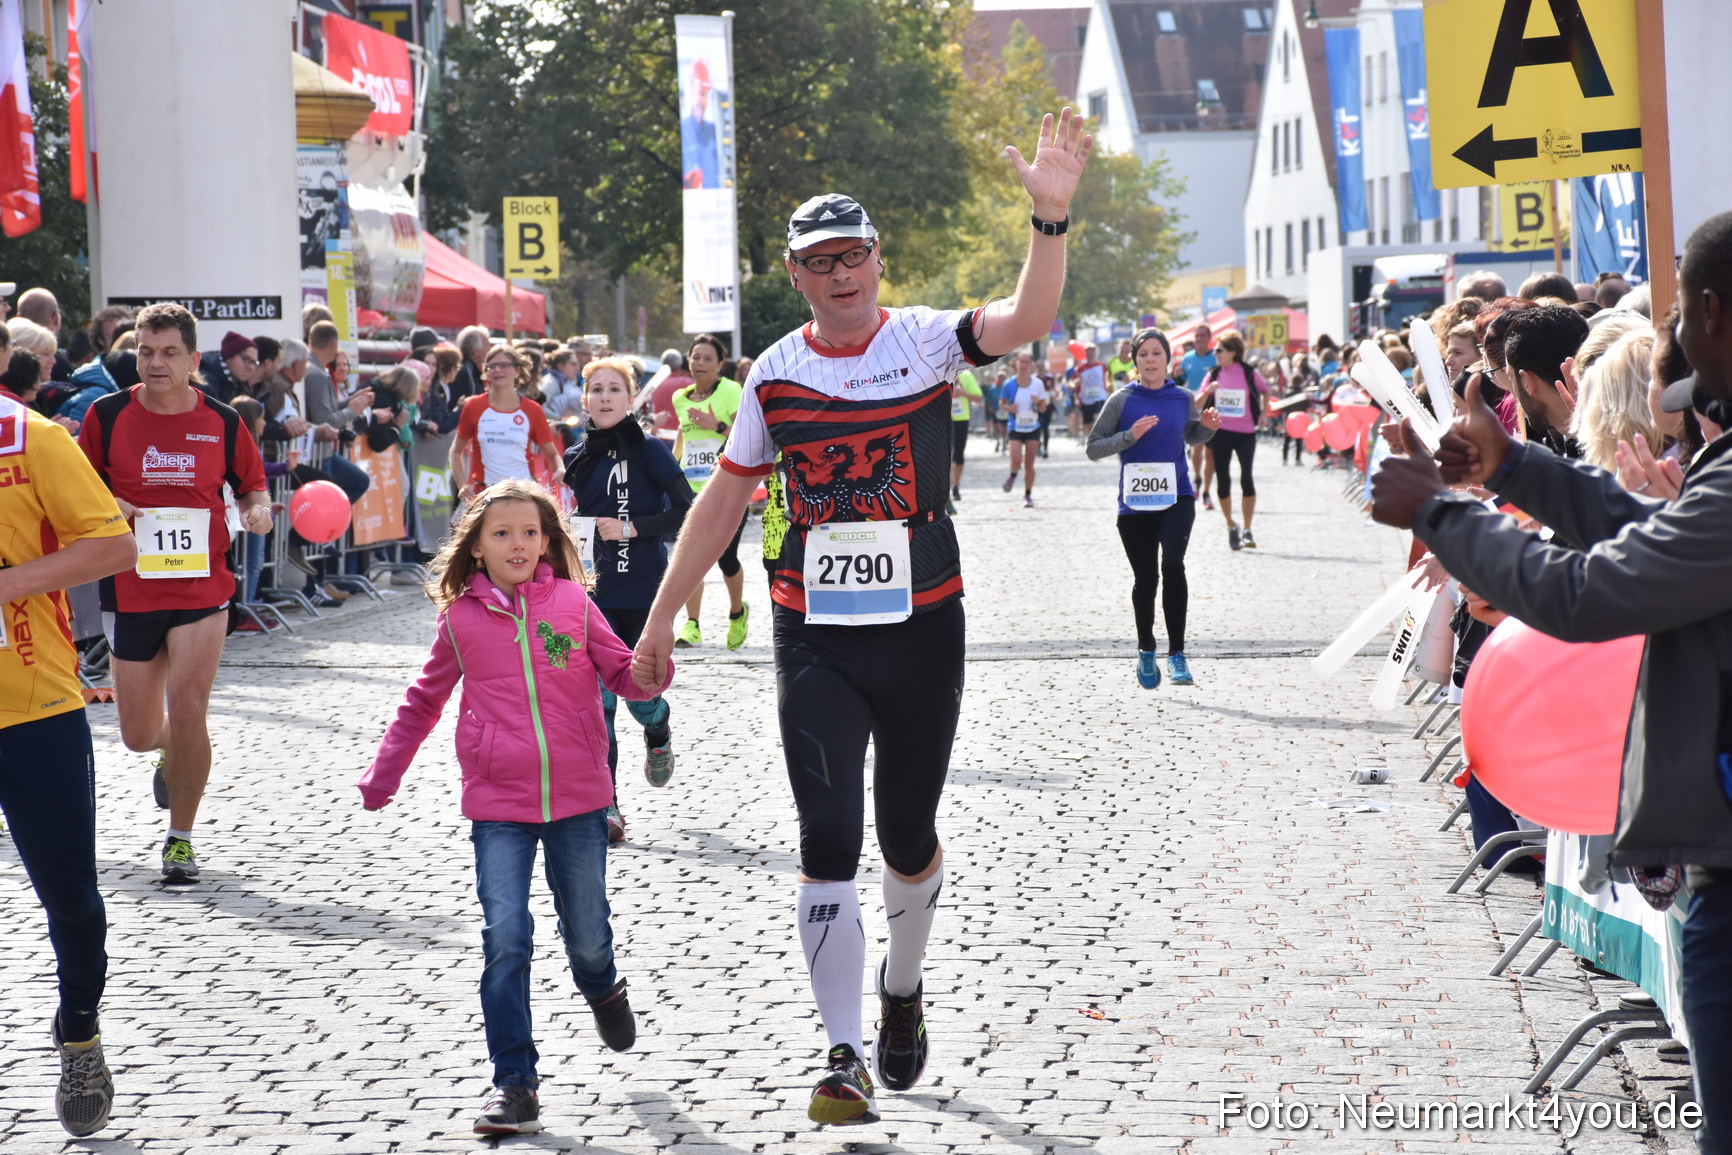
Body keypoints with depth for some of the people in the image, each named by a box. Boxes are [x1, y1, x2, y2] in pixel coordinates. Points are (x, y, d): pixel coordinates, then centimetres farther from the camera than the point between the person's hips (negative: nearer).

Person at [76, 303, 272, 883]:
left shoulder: (222, 422, 0)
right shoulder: (107, 415, -2)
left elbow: (252, 486, 13)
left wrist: (259, 509, -10)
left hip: (203, 589, -1)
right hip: (129, 591, 1)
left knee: (188, 710, -15)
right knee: (138, 735, 7)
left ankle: (181, 837, 3)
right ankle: (170, 752, 46)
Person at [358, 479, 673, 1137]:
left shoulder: (572, 603, 0)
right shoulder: (461, 618, 1)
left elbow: (622, 673, 5)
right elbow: (424, 701, 15)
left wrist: (651, 668, -18)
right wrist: (384, 774, 17)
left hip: (577, 799, 1)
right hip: (499, 808, 0)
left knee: (586, 932, 12)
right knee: (505, 940, -9)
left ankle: (601, 989, 48)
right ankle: (514, 1083, -3)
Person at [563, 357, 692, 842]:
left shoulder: (649, 450, -5)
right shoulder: (577, 459, 9)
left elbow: (687, 511, -10)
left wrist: (632, 528, -16)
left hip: (644, 594, -3)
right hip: (595, 591, 3)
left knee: (641, 692, 1)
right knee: (596, 698, -7)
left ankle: (658, 735, 40)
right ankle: (605, 807, -4)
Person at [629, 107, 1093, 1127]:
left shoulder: (926, 341, -4)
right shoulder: (776, 373, 2)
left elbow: (1025, 322, -23)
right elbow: (725, 499, 10)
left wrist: (1053, 218, -39)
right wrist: (661, 620, 11)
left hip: (922, 630, 0)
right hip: (816, 641, 1)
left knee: (909, 839, 11)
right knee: (828, 844, -8)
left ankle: (903, 988, 40)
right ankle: (845, 1057, -1)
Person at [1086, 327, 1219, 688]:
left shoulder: (1183, 400, 3)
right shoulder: (1122, 400, -4)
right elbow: (1093, 448, -4)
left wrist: (1208, 427, 1)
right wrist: (1130, 436, -18)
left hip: (1176, 498, 0)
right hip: (1134, 504, 0)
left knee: (1172, 565, -21)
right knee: (1145, 578, 9)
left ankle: (1177, 653, -14)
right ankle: (1146, 650, 34)